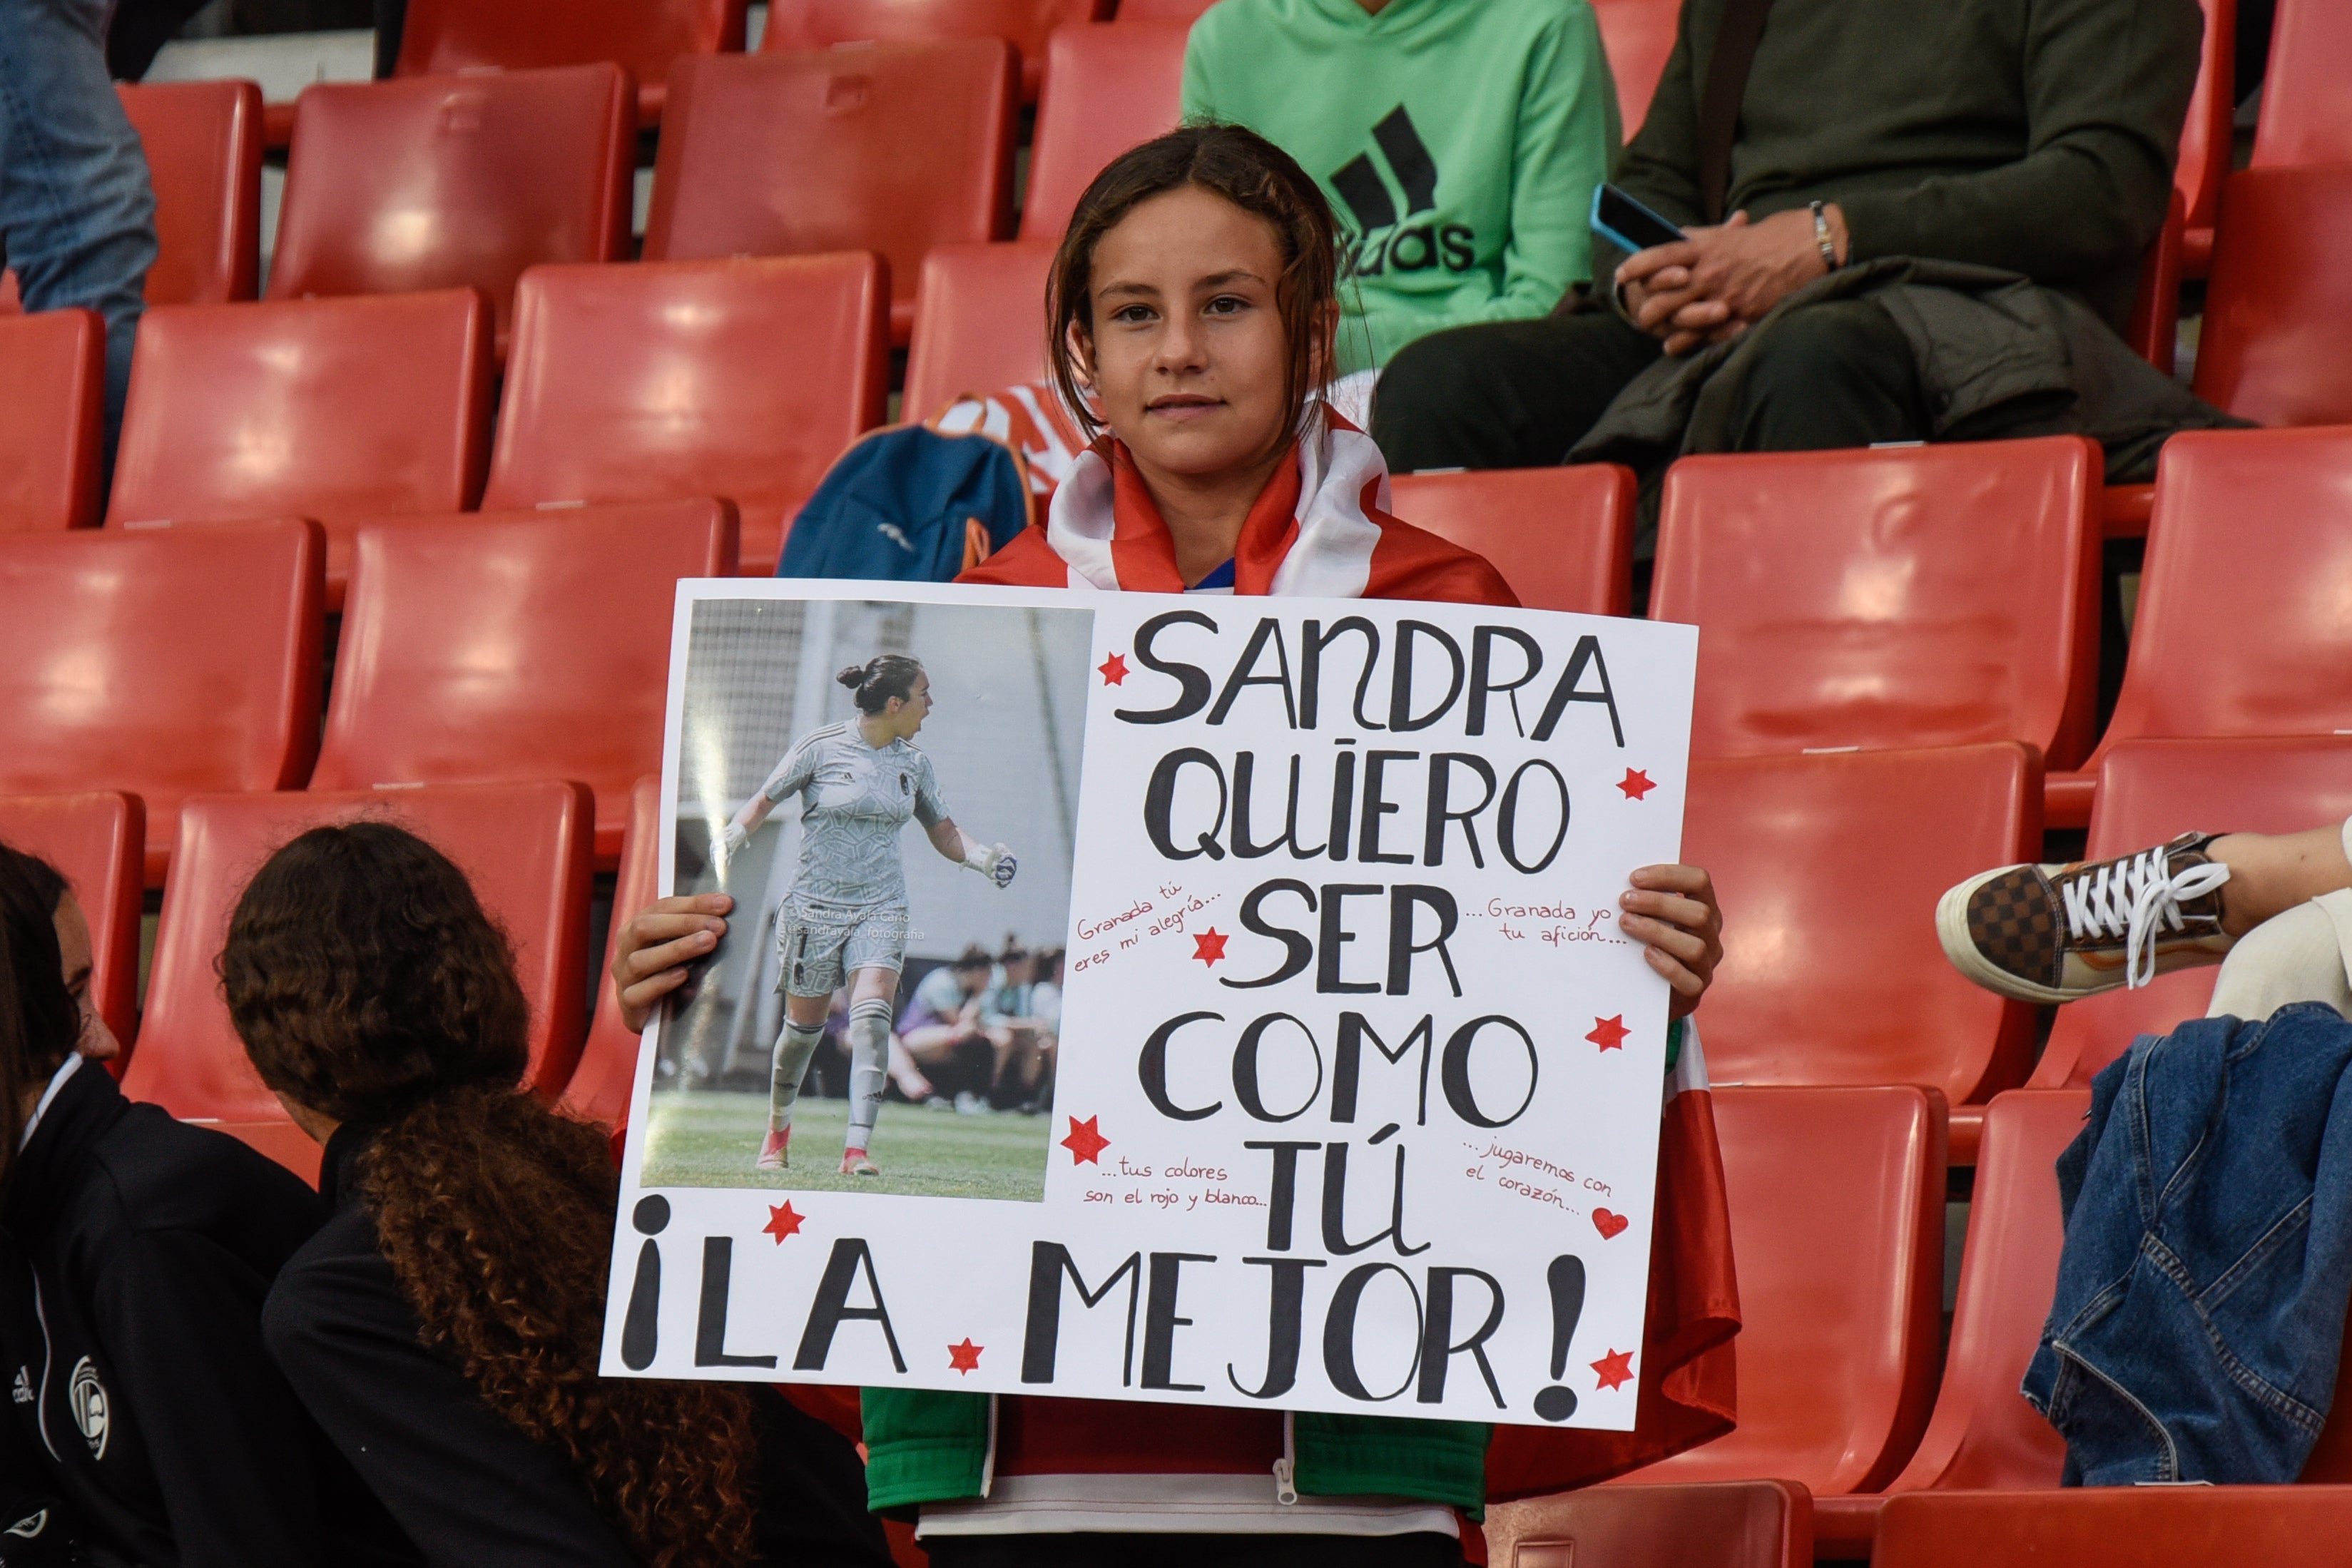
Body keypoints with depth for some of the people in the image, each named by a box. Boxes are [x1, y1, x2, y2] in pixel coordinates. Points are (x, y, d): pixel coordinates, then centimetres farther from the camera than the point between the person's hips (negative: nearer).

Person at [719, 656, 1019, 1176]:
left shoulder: (913, 764, 6)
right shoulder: (821, 747, -7)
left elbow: (943, 834, 15)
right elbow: (764, 801, 1)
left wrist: (985, 858, -3)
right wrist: (728, 839, -16)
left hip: (881, 909, 2)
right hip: (815, 905, -2)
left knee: (872, 1017, -17)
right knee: (804, 1026, 6)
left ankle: (857, 1150, -22)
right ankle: (777, 1132, 32)